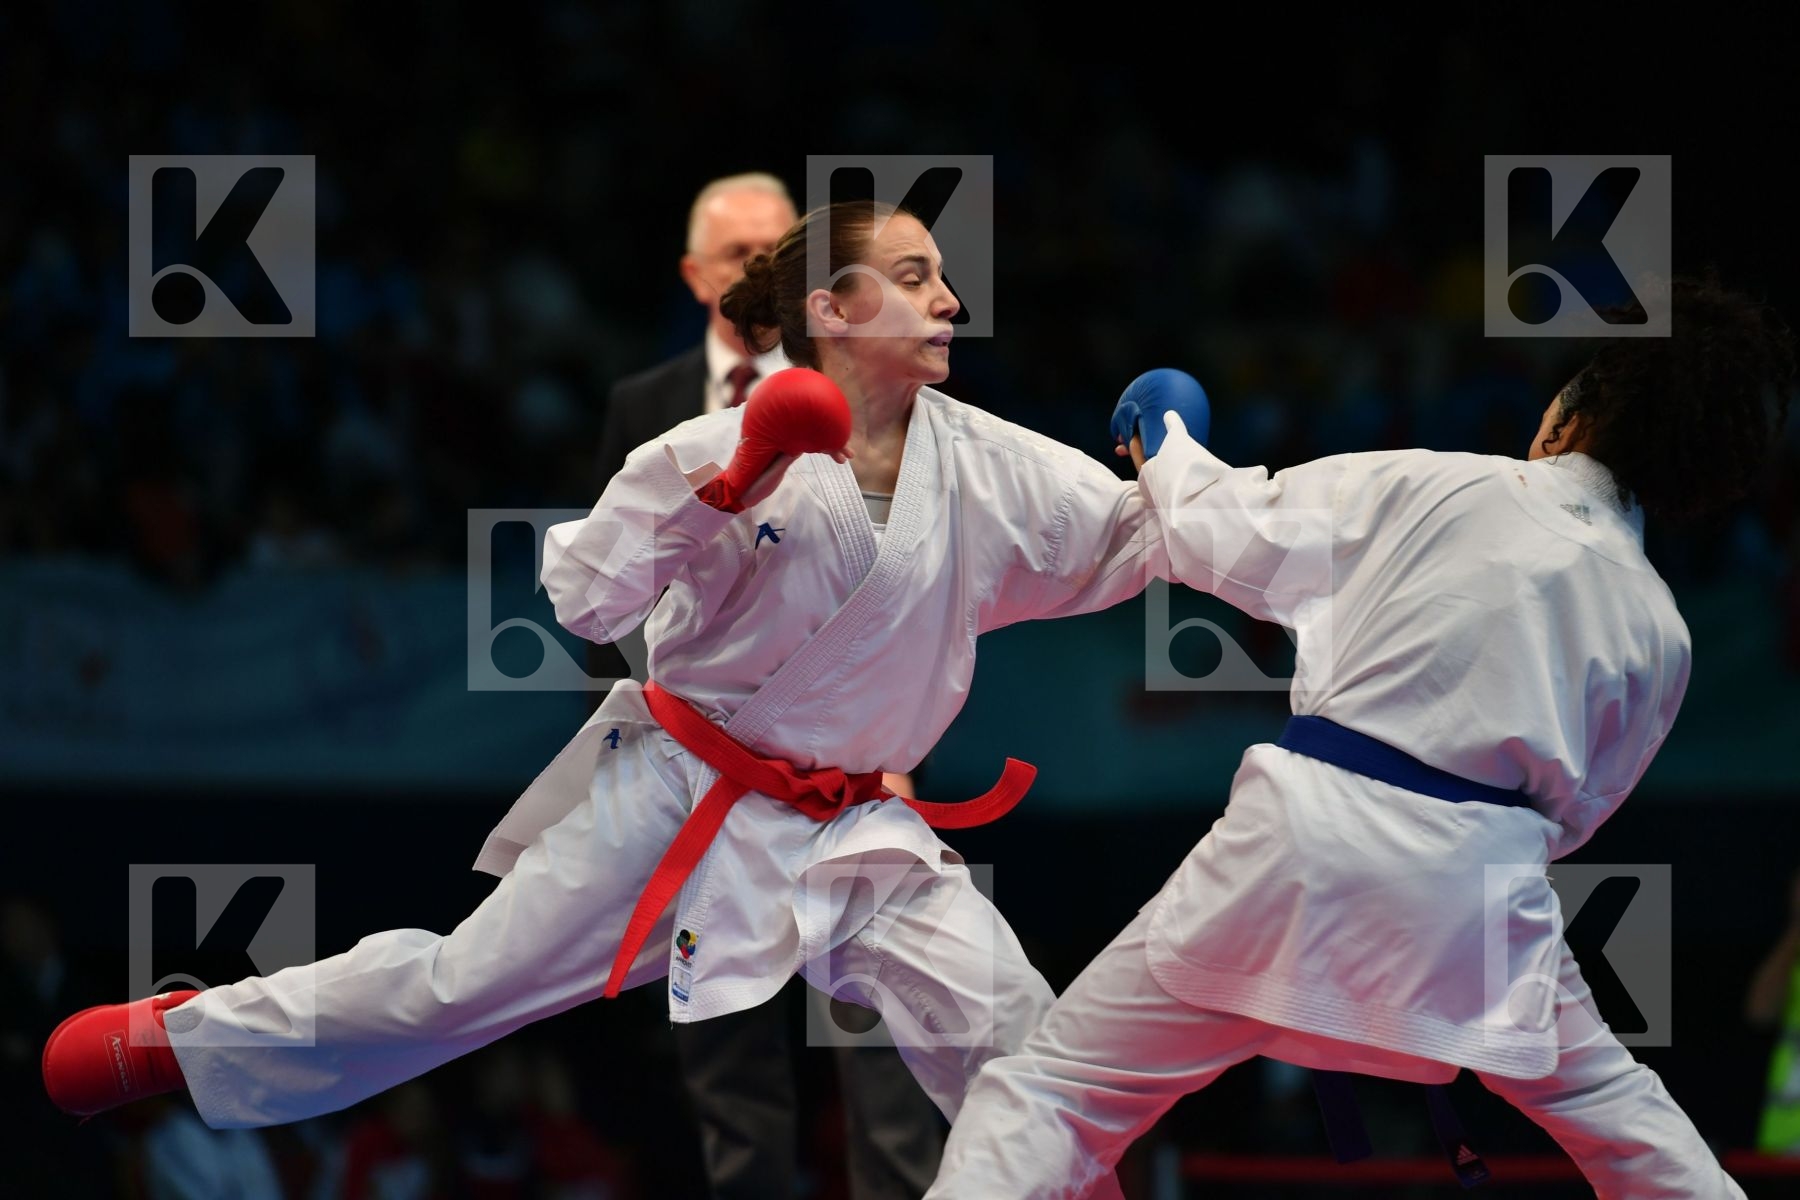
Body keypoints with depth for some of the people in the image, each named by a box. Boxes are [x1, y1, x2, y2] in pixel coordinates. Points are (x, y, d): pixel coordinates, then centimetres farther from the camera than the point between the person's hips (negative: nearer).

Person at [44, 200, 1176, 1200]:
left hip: (850, 832, 3)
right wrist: (722, 493, -26)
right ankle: (167, 1036, 20)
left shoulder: (990, 468, -6)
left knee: (1012, 1033, -11)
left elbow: (1143, 537, -5)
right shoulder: (730, 448, -15)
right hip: (678, 798, -3)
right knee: (459, 985, 3)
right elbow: (586, 601, -14)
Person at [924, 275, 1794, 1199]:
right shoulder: (1658, 634, 9)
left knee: (1061, 1089, 2)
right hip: (1475, 894, 3)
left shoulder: (1420, 490, 0)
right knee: (1608, 1103, 27)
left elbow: (1222, 537, 6)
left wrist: (1165, 452, 28)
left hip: (1308, 848, -3)